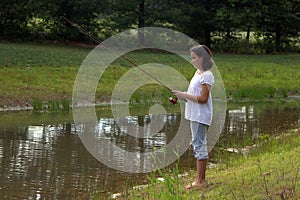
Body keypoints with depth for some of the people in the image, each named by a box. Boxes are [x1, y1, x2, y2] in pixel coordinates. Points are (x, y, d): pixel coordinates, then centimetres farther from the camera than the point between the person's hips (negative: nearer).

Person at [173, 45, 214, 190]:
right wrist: (181, 97, 4)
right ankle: (199, 179, 19)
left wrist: (184, 95, -17)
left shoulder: (206, 75, -14)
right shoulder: (198, 73, 15)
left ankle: (200, 181, -3)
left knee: (199, 145, -7)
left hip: (201, 116, -10)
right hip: (194, 115, 10)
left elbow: (203, 98, -21)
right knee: (197, 145, 12)